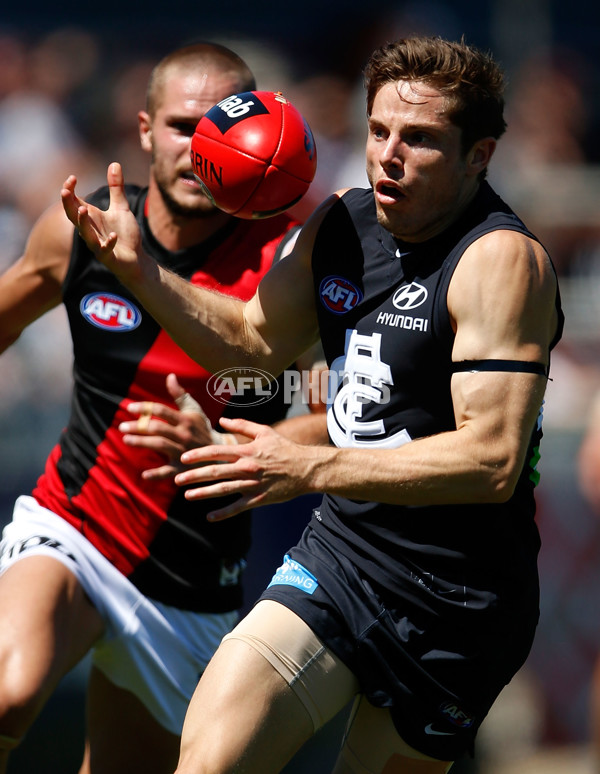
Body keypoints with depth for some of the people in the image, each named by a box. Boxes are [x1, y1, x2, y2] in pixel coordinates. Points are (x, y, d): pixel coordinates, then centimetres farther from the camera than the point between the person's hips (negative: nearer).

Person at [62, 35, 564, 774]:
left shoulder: (501, 259, -19)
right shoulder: (340, 224, 4)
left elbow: (493, 460, -27)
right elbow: (254, 339, 21)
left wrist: (311, 468, -29)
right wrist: (138, 270, 6)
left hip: (454, 603, -5)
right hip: (339, 554, 6)